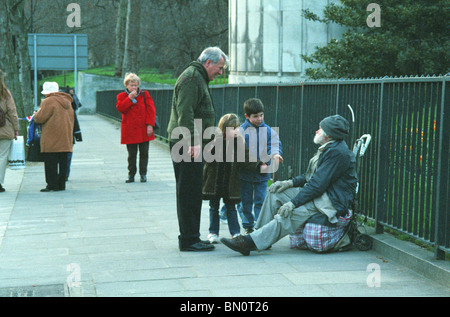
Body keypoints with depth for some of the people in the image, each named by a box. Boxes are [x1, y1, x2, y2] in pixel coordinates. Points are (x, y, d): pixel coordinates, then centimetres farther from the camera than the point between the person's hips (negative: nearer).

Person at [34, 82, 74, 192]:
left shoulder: (48, 101, -10)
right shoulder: (67, 101, 15)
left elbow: (40, 118, -13)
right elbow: (71, 119, 20)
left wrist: (37, 114, 9)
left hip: (51, 141, -8)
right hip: (65, 140, 8)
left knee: (50, 163, -3)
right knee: (63, 162, 9)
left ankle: (52, 185, -5)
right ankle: (61, 184, 12)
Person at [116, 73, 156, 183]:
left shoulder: (145, 94, 6)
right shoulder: (122, 96, 6)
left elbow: (151, 110, 1)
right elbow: (120, 108, -11)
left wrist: (150, 124, -8)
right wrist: (130, 98, -18)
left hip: (144, 129, 0)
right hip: (130, 130, 0)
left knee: (144, 153, 3)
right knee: (131, 154, 5)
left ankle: (143, 174, 13)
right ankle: (131, 175, 13)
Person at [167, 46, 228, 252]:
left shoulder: (199, 78, 24)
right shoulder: (191, 78, -11)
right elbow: (185, 113, -21)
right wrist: (192, 142, -26)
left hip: (192, 144, 11)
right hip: (187, 145, -11)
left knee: (192, 192, 14)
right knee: (189, 192, -8)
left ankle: (191, 237, 20)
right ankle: (188, 240, -5)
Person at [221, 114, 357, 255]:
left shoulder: (338, 153, -19)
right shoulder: (328, 149, 15)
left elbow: (318, 185, -24)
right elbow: (311, 177, 19)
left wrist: (294, 203, -24)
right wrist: (291, 182, 3)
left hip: (332, 204, -11)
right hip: (319, 194, 11)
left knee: (288, 214, -28)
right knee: (275, 193, 2)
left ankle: (251, 242, -30)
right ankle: (259, 234, 0)